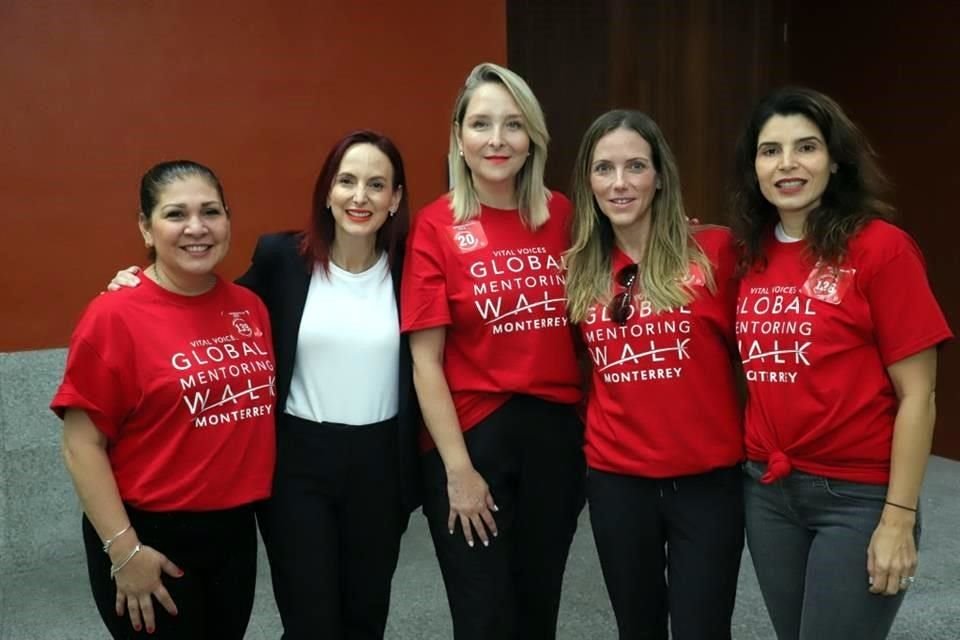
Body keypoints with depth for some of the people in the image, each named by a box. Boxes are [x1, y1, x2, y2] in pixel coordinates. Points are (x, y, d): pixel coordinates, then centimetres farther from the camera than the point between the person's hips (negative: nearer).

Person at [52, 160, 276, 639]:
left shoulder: (250, 307, 1)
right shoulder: (116, 316, -14)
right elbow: (83, 445, -13)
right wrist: (124, 548, -15)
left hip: (235, 530, 5)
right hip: (152, 537, -5)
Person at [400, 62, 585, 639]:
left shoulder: (562, 216, 2)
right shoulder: (436, 226, -9)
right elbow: (426, 361, -9)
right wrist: (458, 467, -11)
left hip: (556, 433, 4)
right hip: (472, 436, -3)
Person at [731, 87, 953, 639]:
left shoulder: (881, 248, -11)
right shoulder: (753, 253, 4)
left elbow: (916, 395, -12)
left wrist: (899, 518, -13)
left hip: (858, 495, -5)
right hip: (767, 490, 5)